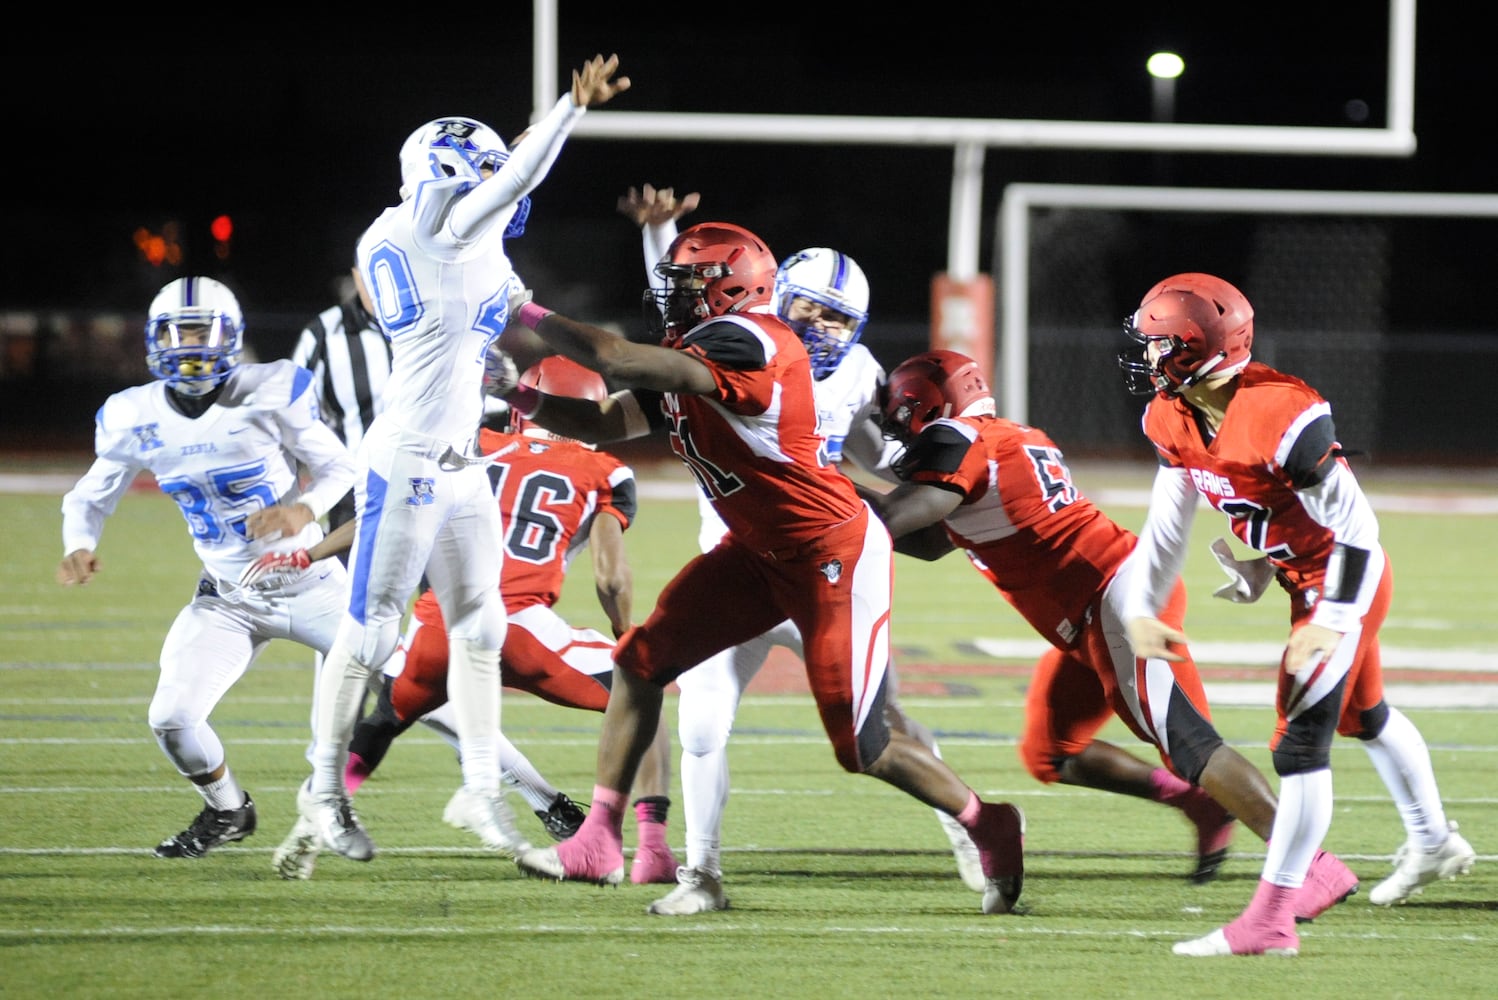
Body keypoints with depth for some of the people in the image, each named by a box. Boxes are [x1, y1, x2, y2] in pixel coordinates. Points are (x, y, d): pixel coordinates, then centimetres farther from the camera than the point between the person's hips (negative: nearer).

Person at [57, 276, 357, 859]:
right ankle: (228, 812, 17)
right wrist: (79, 547, -15)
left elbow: (337, 467, -5)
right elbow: (93, 495, 7)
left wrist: (306, 508, -27)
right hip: (227, 601, 2)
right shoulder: (134, 418, -7)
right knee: (173, 721, -13)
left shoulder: (270, 394, -16)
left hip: (309, 584, -2)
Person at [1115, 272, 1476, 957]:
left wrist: (1331, 623, -27)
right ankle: (1434, 845, 51)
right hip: (1304, 581, 10)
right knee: (1362, 715, 28)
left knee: (1300, 741, -14)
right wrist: (1140, 610, -5)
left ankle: (1270, 921, -13)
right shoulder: (1173, 422, -8)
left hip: (1343, 582, -10)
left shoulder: (1280, 419, -33)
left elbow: (1356, 526, -27)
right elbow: (1167, 524, 4)